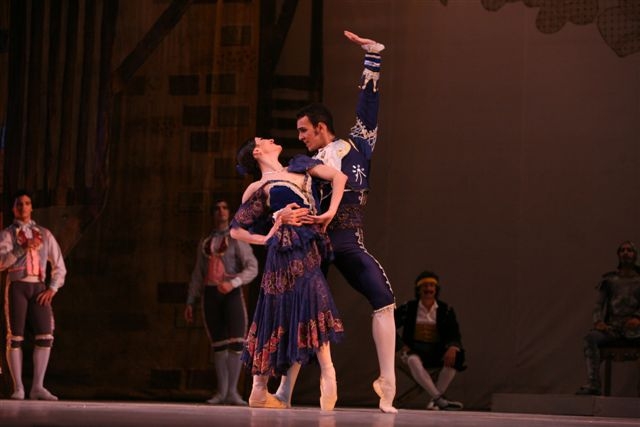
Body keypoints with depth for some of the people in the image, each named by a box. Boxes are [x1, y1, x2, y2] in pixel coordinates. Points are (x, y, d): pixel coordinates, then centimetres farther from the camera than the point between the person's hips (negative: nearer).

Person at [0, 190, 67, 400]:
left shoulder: (44, 234, 16)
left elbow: (60, 266, 15)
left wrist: (52, 289, 0)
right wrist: (23, 249, -23)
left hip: (38, 288, 3)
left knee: (45, 336, -11)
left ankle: (37, 387, -10)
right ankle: (18, 388, -2)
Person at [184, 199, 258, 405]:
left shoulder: (237, 239, 4)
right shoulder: (205, 243, 17)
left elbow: (252, 268, -6)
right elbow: (197, 274, 18)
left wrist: (233, 283, -22)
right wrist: (190, 302, 11)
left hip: (231, 293, -3)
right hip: (210, 294, 3)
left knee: (236, 342, -14)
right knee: (218, 344, 4)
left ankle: (232, 391, -11)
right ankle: (222, 391, 7)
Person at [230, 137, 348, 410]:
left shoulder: (300, 166, 23)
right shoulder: (258, 190, 9)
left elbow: (338, 177, 13)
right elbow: (236, 230, 11)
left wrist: (331, 212, 0)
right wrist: (266, 239, 1)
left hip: (308, 248, 4)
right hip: (287, 251, -4)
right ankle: (327, 373, -22)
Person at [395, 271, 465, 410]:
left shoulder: (446, 310, 0)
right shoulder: (408, 308, -3)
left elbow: (454, 335, -4)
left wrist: (452, 348, -26)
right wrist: (401, 346, -9)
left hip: (436, 353, 2)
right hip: (414, 351, -2)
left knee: (453, 359, -30)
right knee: (413, 361, -37)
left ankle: (433, 402, -23)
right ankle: (439, 399, -43)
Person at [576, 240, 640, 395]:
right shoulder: (609, 279, 16)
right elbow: (599, 304, 10)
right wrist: (598, 321, -9)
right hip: (611, 327, 2)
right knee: (591, 337, -31)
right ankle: (593, 384, -40)